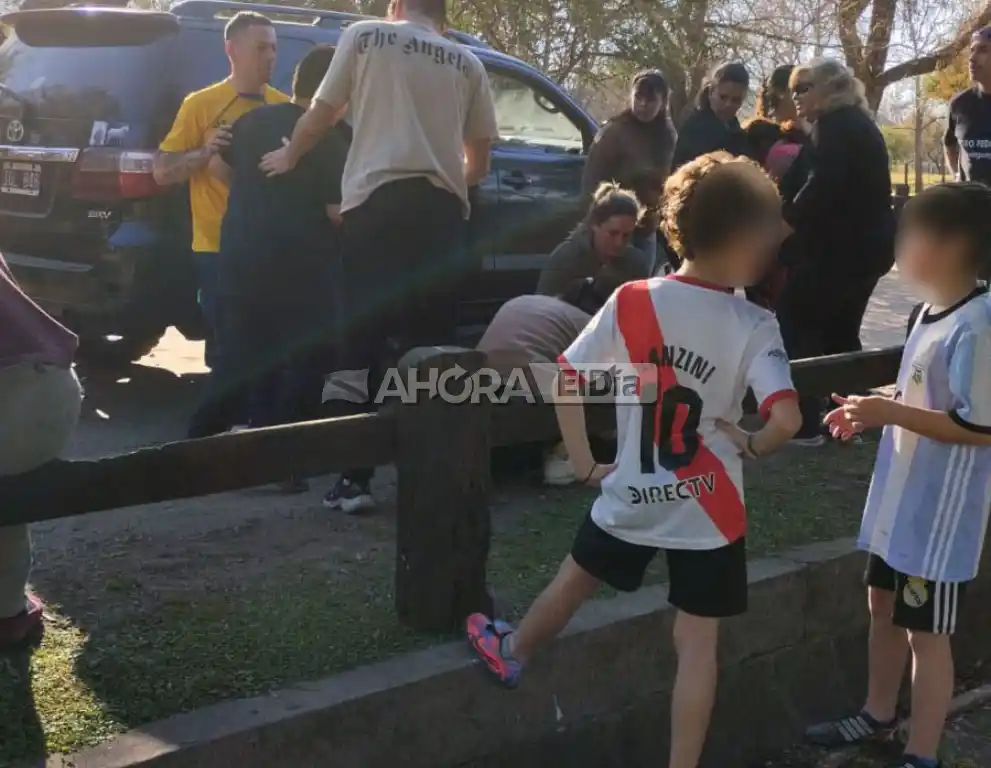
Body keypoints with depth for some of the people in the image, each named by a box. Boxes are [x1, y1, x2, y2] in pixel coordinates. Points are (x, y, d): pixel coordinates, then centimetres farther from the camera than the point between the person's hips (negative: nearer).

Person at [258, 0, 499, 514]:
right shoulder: (466, 63, 18)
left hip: (377, 202, -2)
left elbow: (320, 117, 18)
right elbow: (479, 160, 20)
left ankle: (356, 478, -1)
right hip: (443, 210, 2)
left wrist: (288, 158, 37)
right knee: (433, 341, 8)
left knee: (365, 337, 1)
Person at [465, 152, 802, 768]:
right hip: (708, 508, -2)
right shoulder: (754, 326, -16)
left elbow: (564, 380, -6)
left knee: (576, 578, 28)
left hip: (631, 495, 3)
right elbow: (787, 419, -28)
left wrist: (584, 463, 4)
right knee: (697, 643, 10)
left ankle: (512, 650, 53)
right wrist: (752, 446, -7)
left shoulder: (630, 302, -9)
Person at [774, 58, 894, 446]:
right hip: (868, 243, 10)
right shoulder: (859, 124, 19)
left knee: (794, 327, -3)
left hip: (839, 246, -10)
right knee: (841, 333, 17)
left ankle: (802, 424, -3)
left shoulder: (833, 126, -12)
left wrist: (786, 218, -12)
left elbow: (821, 187, -25)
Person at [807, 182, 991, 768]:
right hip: (900, 499, 9)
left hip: (940, 514, -9)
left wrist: (890, 413, -23)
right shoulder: (931, 311, 6)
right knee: (884, 606, 22)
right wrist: (873, 409, 3)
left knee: (927, 632, 3)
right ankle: (878, 715, 41)